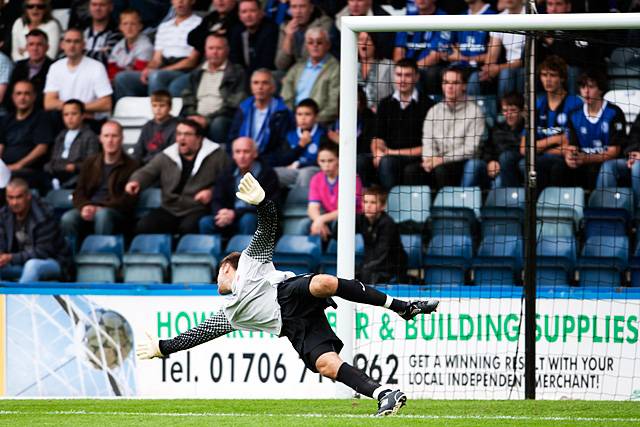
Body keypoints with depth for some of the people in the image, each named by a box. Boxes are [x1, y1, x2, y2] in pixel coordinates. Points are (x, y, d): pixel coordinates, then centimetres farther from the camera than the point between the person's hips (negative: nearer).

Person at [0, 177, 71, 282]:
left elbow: (43, 252, -23)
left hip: (53, 263, -7)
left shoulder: (44, 216, -22)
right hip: (21, 262, 7)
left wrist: (12, 258, -32)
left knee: (32, 265, -40)